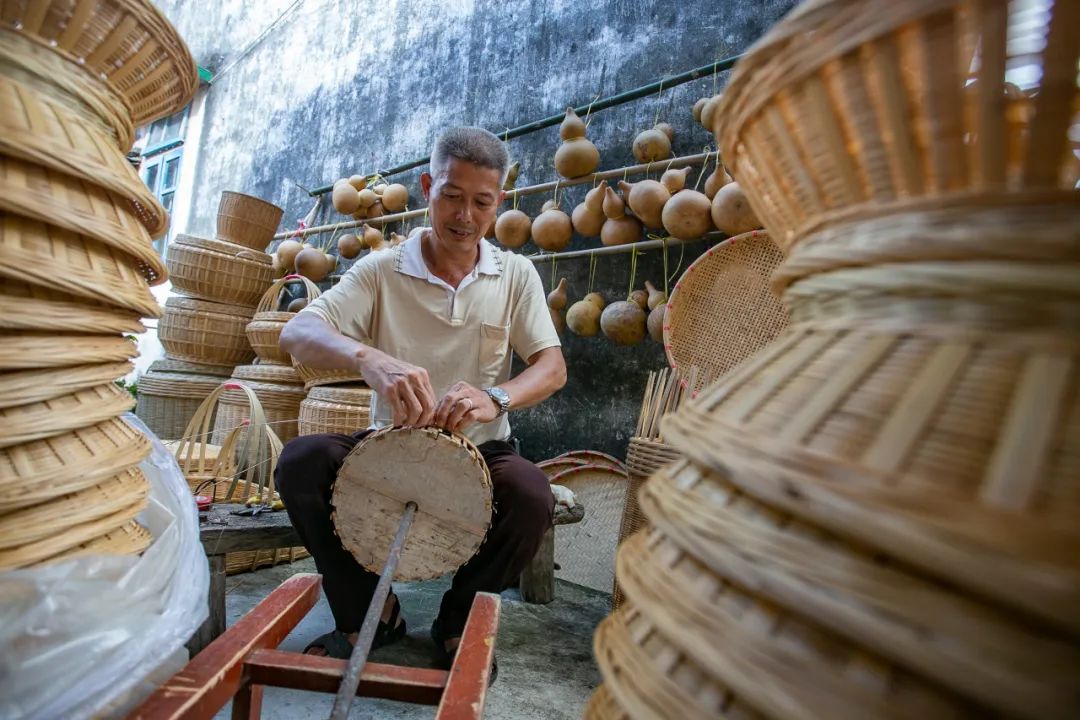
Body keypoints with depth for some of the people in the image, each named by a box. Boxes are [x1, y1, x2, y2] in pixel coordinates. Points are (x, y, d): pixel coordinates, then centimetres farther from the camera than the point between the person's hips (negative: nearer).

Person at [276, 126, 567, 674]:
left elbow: (552, 367, -6)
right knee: (300, 461, -25)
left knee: (533, 496, -30)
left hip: (479, 450, 0)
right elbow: (296, 334, -13)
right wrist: (368, 358, -36)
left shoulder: (515, 275, 2)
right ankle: (371, 612, 2)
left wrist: (495, 398, -28)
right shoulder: (381, 270, -1)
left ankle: (459, 620, 3)